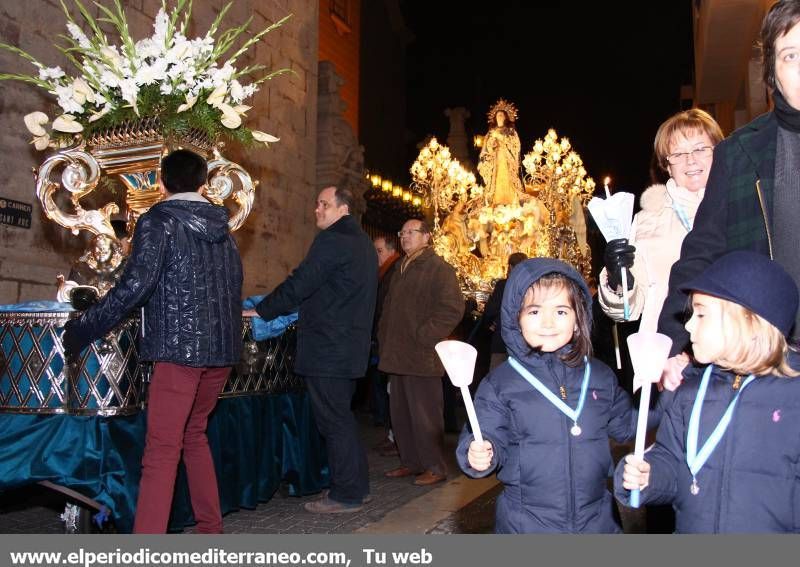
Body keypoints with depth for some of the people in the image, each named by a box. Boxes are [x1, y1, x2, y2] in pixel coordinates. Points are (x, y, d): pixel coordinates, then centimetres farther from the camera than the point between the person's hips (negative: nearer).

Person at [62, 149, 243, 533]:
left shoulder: (159, 221, -5)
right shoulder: (222, 228, 13)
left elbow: (135, 287, -15)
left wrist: (83, 330, -7)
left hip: (179, 347, -6)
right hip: (222, 348, 7)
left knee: (162, 450, -6)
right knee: (194, 434, 20)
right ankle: (210, 527, 26)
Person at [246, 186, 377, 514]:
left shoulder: (331, 241, -14)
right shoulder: (362, 242, 16)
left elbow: (299, 284, -16)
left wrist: (261, 311, -5)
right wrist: (303, 311, 25)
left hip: (327, 349, -10)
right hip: (352, 347, 10)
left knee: (333, 420, -1)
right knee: (341, 417, 18)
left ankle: (345, 496, 9)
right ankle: (356, 485, 27)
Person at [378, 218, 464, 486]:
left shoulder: (439, 269, -7)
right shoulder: (401, 270, 20)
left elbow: (452, 309, -16)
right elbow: (388, 308, 28)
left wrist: (423, 337, -16)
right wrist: (385, 339, 15)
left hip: (422, 357, -8)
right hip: (397, 355, 8)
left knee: (425, 414, -3)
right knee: (400, 413, 13)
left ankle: (435, 467, 10)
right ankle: (411, 462, 26)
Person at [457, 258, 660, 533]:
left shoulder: (600, 376, 3)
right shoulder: (499, 384, -8)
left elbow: (626, 425, 16)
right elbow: (489, 438, -8)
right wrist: (479, 454, -29)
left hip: (596, 520, 3)